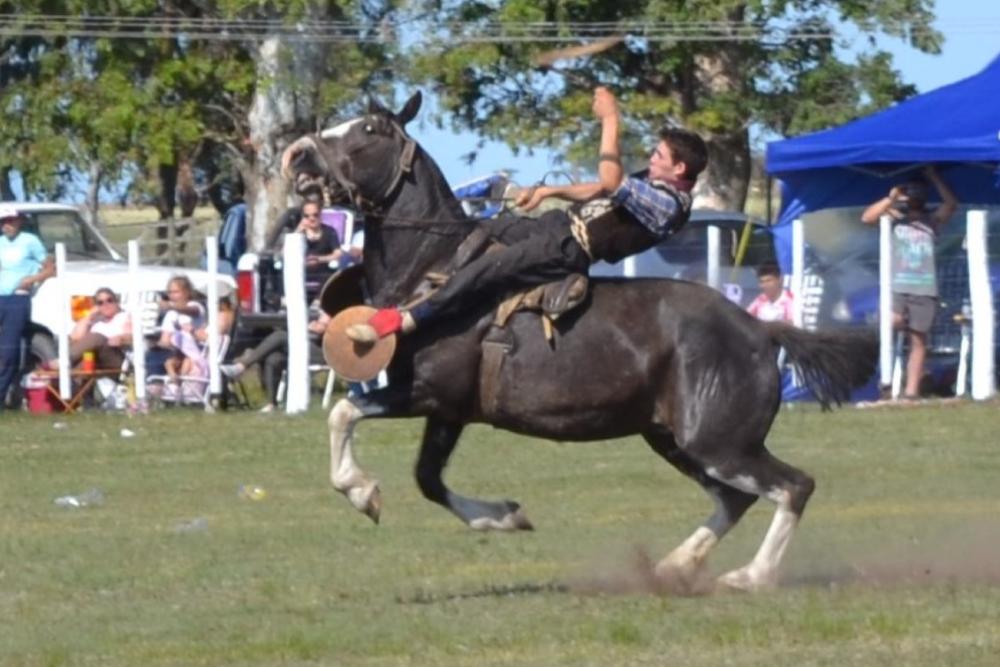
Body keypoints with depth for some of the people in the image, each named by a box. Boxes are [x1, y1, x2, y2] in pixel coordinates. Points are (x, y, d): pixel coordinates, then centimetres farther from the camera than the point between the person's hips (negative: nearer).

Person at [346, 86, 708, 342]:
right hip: (560, 223, 11)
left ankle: (403, 321, -25)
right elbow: (599, 191, 24)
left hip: (568, 250, -11)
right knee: (474, 233, 17)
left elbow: (610, 183, -30)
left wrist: (610, 121, -29)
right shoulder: (653, 183, 13)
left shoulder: (669, 205, -19)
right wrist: (549, 191, 14)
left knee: (482, 271, -22)